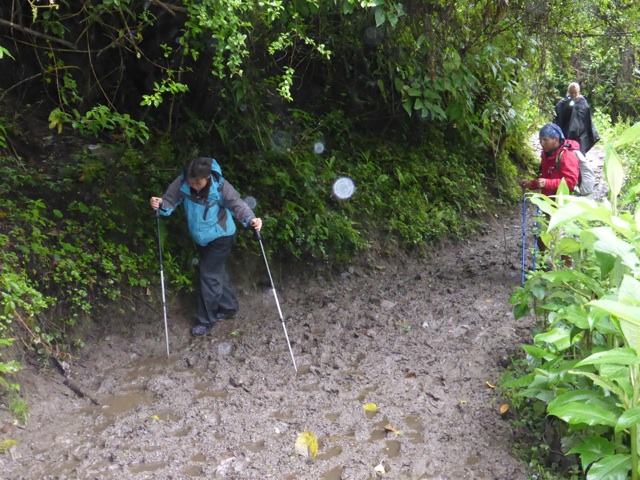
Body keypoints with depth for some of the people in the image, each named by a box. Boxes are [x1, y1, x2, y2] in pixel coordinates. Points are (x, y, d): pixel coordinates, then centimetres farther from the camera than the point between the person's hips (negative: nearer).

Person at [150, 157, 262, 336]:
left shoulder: (220, 186, -27)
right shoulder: (182, 182, -18)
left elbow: (237, 204, -25)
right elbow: (170, 201, -15)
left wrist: (251, 219, -42)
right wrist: (160, 205, -39)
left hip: (221, 238, -6)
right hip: (200, 238, 6)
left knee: (208, 276, -2)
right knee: (216, 273, 20)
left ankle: (207, 320, 15)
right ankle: (228, 307, 40)